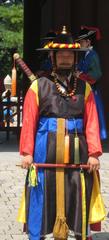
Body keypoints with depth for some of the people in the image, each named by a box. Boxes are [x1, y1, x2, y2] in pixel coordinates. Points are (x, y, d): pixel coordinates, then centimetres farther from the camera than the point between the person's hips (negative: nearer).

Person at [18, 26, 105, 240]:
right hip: (45, 155, -2)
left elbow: (92, 123, 4)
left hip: (77, 155, 2)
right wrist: (27, 152, -8)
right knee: (41, 199, 2)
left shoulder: (84, 88, 10)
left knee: (79, 200, 5)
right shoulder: (38, 86, 4)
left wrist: (94, 153, -5)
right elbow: (28, 122, -1)